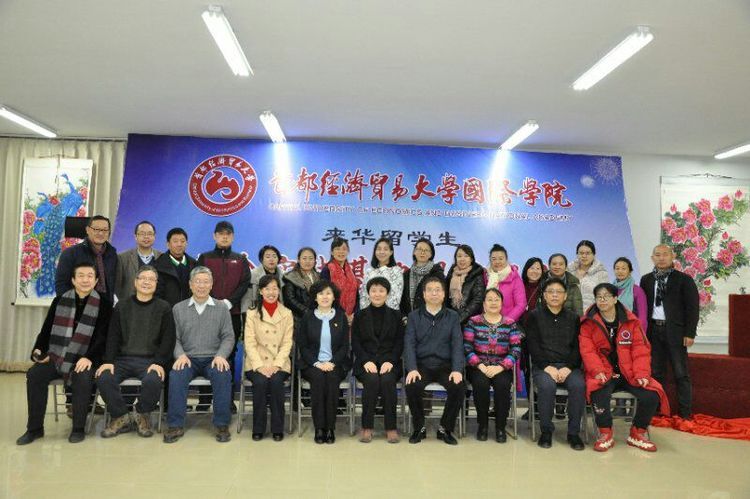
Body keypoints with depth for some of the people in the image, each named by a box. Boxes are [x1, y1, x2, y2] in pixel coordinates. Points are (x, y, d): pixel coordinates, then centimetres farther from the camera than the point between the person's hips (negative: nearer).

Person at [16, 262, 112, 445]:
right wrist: (39, 351, -3)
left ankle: (78, 428, -16)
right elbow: (46, 329, 13)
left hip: (85, 358, -4)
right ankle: (35, 428, -7)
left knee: (82, 377, -33)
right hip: (57, 355, 4)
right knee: (34, 374, -21)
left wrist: (89, 358, -20)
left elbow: (102, 336, -7)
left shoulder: (103, 305, 1)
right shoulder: (59, 301, 12)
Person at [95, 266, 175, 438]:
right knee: (103, 378, -25)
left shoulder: (164, 308, 6)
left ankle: (143, 415, 0)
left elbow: (168, 339, 0)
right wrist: (109, 361, -7)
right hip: (123, 358, 3)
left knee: (153, 381, -32)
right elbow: (113, 336, 7)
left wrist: (159, 363, -14)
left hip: (151, 360, -2)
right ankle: (120, 418, -3)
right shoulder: (122, 306, 13)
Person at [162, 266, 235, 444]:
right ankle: (175, 426, -20)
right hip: (188, 358, 1)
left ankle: (222, 425, -20)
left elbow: (228, 337, 5)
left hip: (213, 358, -1)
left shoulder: (221, 308, 11)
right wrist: (180, 355, -13)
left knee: (223, 375, -32)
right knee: (176, 375, -31)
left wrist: (221, 355, -13)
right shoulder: (178, 309, 13)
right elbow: (174, 338, 6)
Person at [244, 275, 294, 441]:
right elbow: (250, 343, -2)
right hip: (257, 363, 0)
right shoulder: (252, 313, 7)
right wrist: (260, 366, -15)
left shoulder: (287, 314, 8)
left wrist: (276, 365, -13)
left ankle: (277, 429, -13)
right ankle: (258, 428, -11)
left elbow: (287, 343, 2)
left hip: (279, 364, 0)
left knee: (276, 381, -29)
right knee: (260, 382, -29)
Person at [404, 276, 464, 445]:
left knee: (458, 387, -28)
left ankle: (445, 429, -3)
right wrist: (412, 369, -18)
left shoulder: (452, 316, 10)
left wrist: (457, 370, -17)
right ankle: (419, 428, -4)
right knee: (412, 386, -30)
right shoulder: (414, 317, 9)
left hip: (445, 365, 1)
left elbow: (457, 345, 0)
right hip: (422, 364, 0)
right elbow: (409, 344, -1)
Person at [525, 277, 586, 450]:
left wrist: (568, 368, -10)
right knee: (547, 386, -33)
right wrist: (547, 367, -13)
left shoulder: (573, 318, 16)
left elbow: (577, 347, 7)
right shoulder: (535, 316, 9)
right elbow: (533, 346, 0)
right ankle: (546, 431, -12)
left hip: (568, 366, 2)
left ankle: (574, 432, -12)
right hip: (543, 365, -2)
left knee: (579, 386, -29)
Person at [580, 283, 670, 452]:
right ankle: (605, 434, -9)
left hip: (629, 373, 3)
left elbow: (640, 349, 3)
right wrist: (597, 371, -23)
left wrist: (642, 373, -10)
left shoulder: (631, 320, 7)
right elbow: (587, 351, -7)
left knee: (651, 395, -20)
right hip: (603, 373, -3)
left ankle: (638, 434, 6)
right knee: (599, 393, -34)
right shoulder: (588, 323, 1)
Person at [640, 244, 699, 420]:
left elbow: (692, 307, -4)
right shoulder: (646, 280, 11)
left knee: (681, 373, 1)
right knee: (656, 372, 10)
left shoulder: (684, 279, -1)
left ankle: (685, 413, 9)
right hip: (653, 330, 4)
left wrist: (689, 333, -10)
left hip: (675, 331, -4)